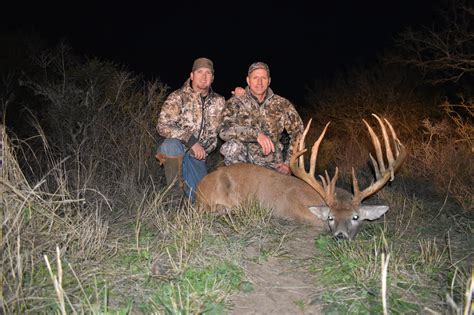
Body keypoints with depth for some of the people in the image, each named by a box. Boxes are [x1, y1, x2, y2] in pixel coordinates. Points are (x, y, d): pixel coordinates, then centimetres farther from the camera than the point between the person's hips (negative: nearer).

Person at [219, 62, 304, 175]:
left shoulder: (282, 104, 2)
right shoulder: (236, 102, -3)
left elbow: (298, 133, 8)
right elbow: (224, 131, -19)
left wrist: (288, 163, -1)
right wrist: (256, 134, -31)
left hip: (271, 164, 2)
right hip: (244, 157, -1)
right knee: (232, 146, -30)